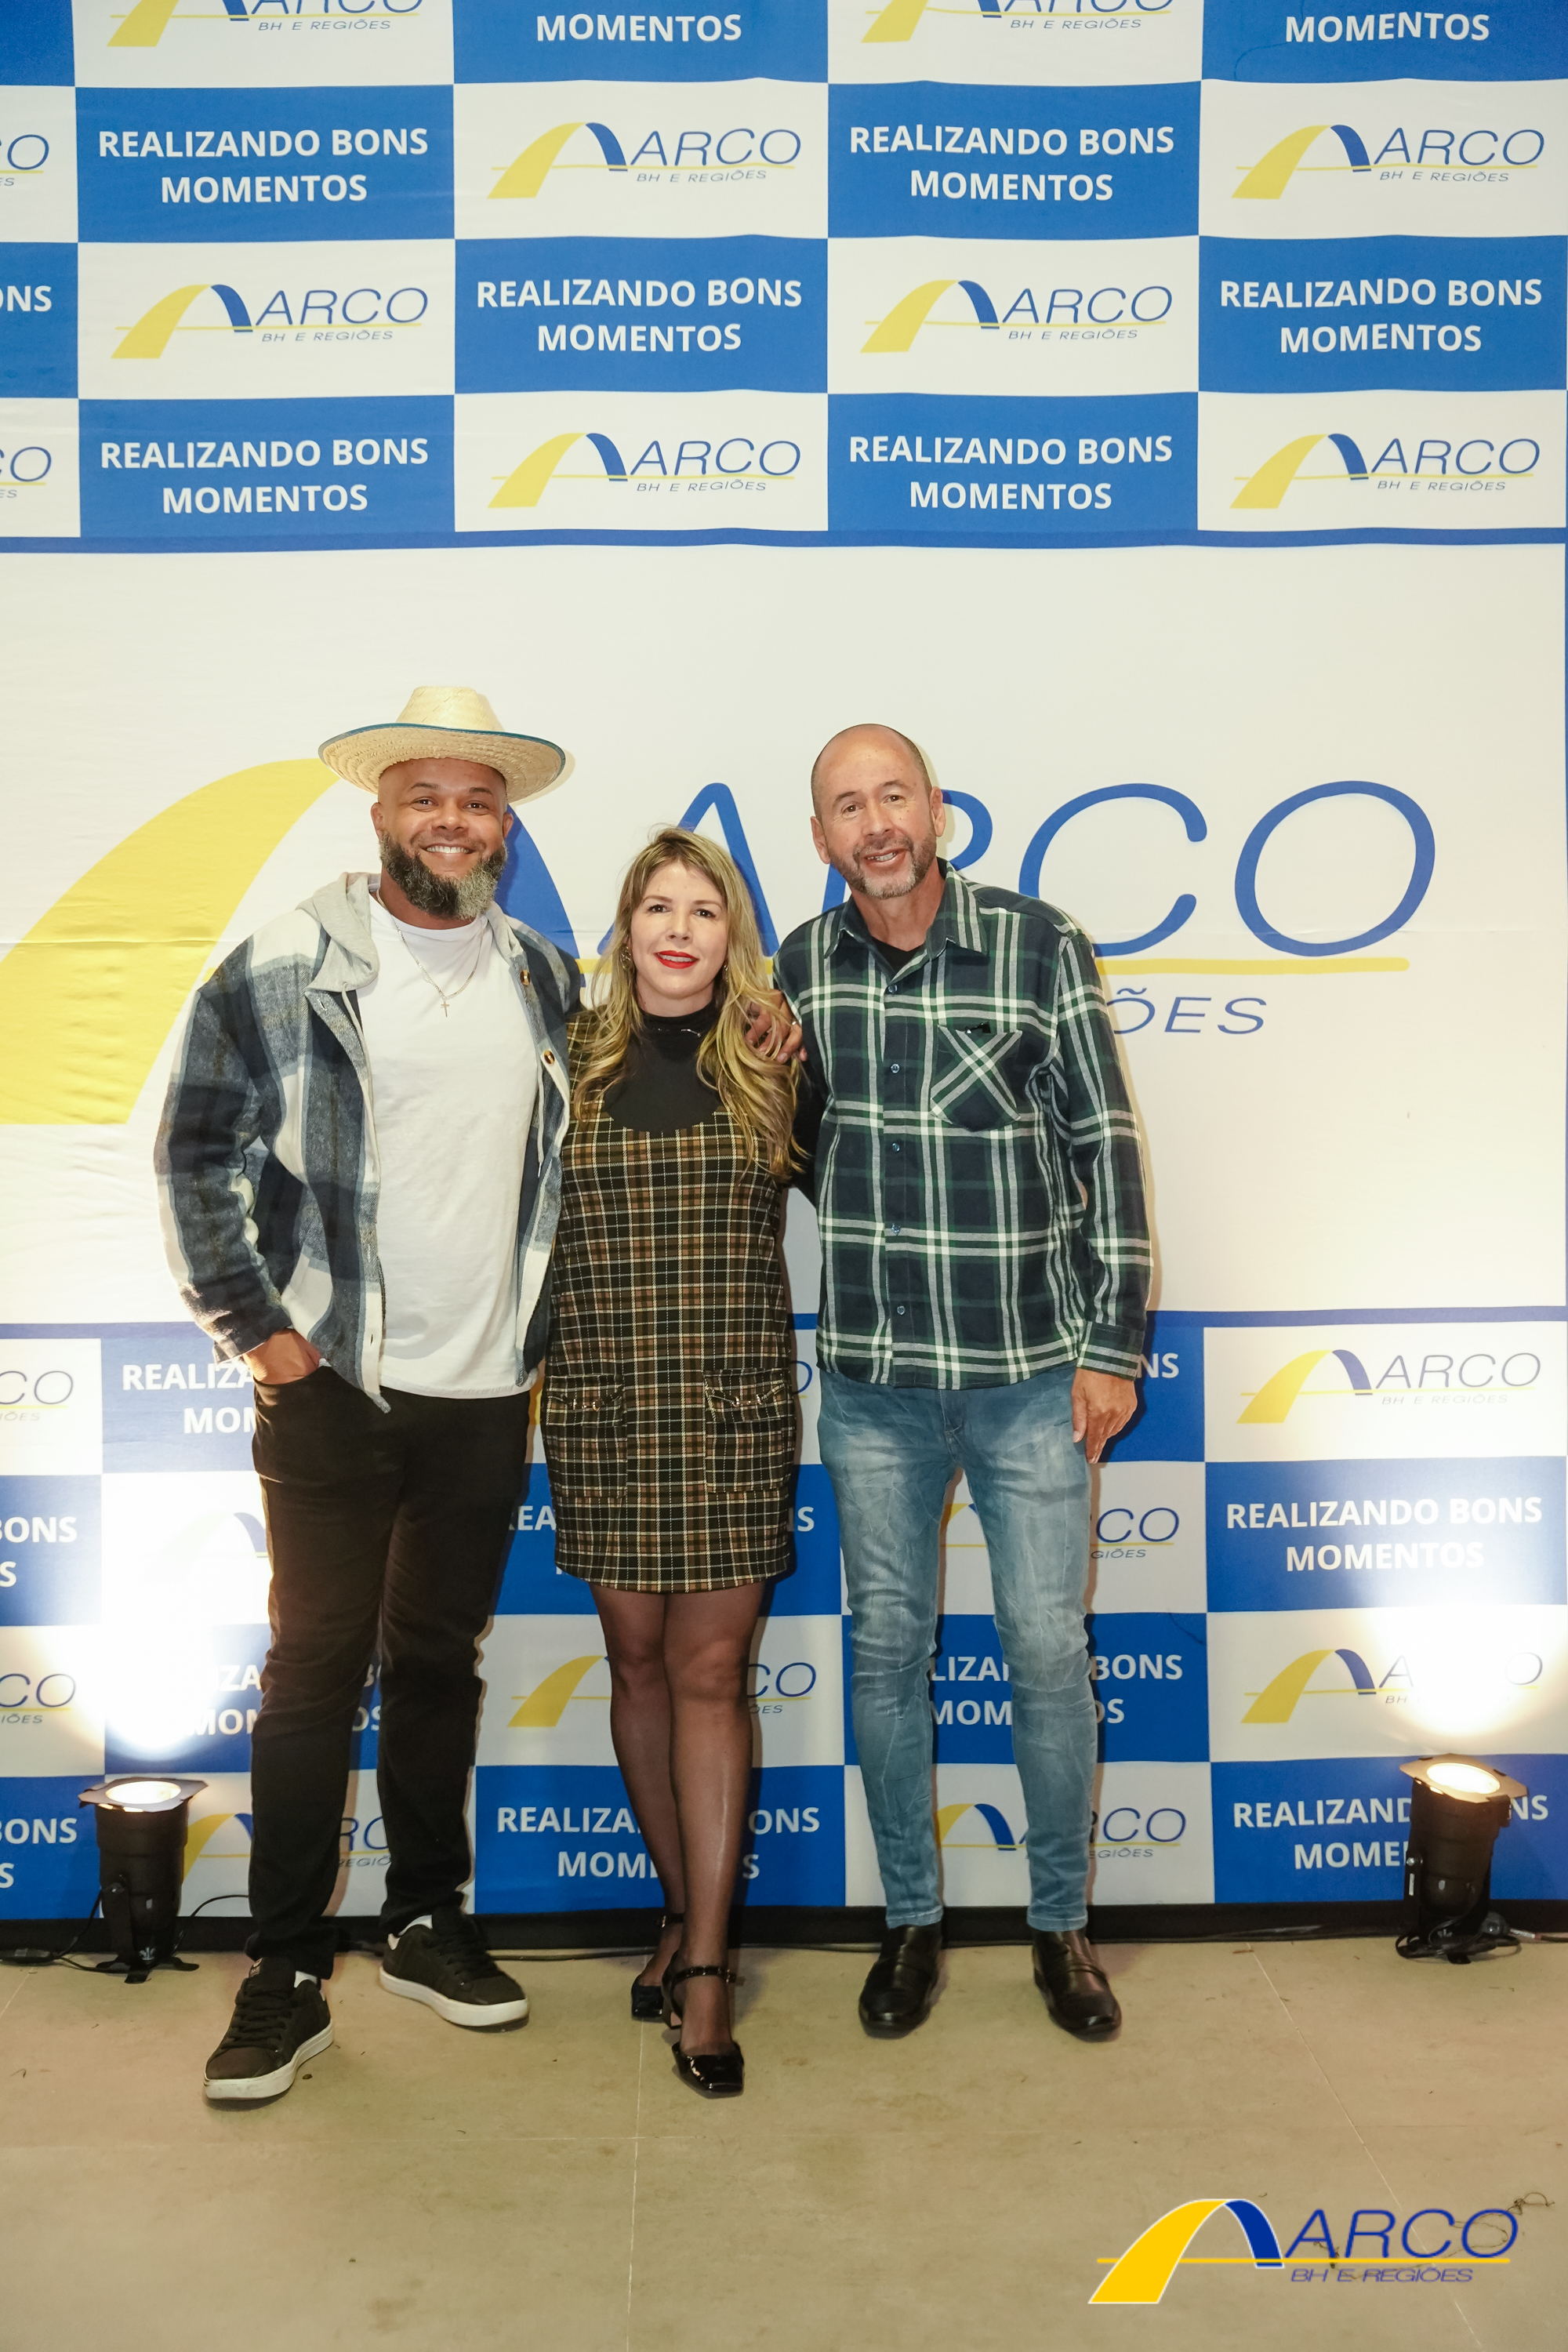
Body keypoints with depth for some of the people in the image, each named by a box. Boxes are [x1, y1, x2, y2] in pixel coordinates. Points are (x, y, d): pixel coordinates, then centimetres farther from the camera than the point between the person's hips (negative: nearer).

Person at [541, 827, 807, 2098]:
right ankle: (686, 1907, 30)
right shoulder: (573, 1061, 3)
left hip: (734, 1407, -1)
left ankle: (705, 1969, 9)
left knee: (710, 1672, 1)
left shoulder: (772, 1066, 2)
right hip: (604, 1406, 1)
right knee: (639, 1661, 11)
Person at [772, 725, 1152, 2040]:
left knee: (1049, 1651, 6)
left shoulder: (1040, 948, -6)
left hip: (1030, 1374, -2)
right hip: (873, 1384, 3)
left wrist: (1114, 1344, -6)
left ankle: (1063, 1922, 27)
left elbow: (1106, 1148, -4)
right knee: (888, 1648, 11)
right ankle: (913, 1919, 30)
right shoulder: (800, 967, 2)